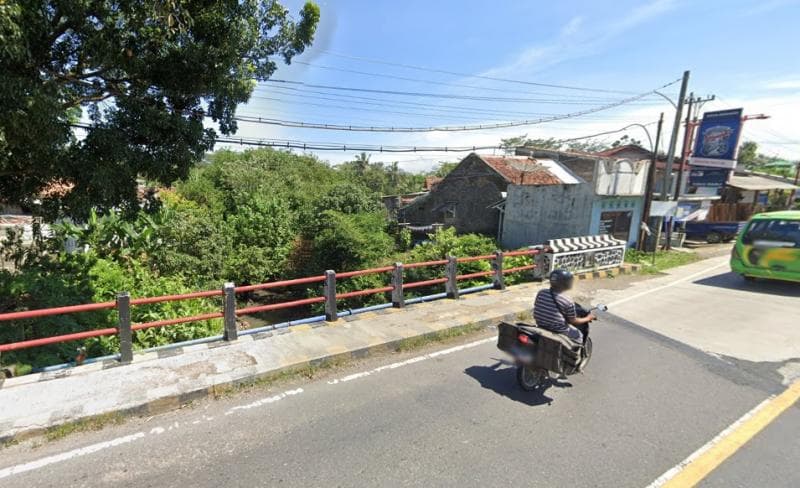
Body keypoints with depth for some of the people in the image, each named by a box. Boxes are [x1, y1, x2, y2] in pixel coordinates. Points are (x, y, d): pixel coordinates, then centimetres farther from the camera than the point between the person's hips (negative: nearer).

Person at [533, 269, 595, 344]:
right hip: (558, 332, -5)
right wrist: (588, 318, 11)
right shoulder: (568, 301, -21)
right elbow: (573, 321, -7)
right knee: (579, 335, 23)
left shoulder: (541, 293, -8)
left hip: (541, 327, 5)